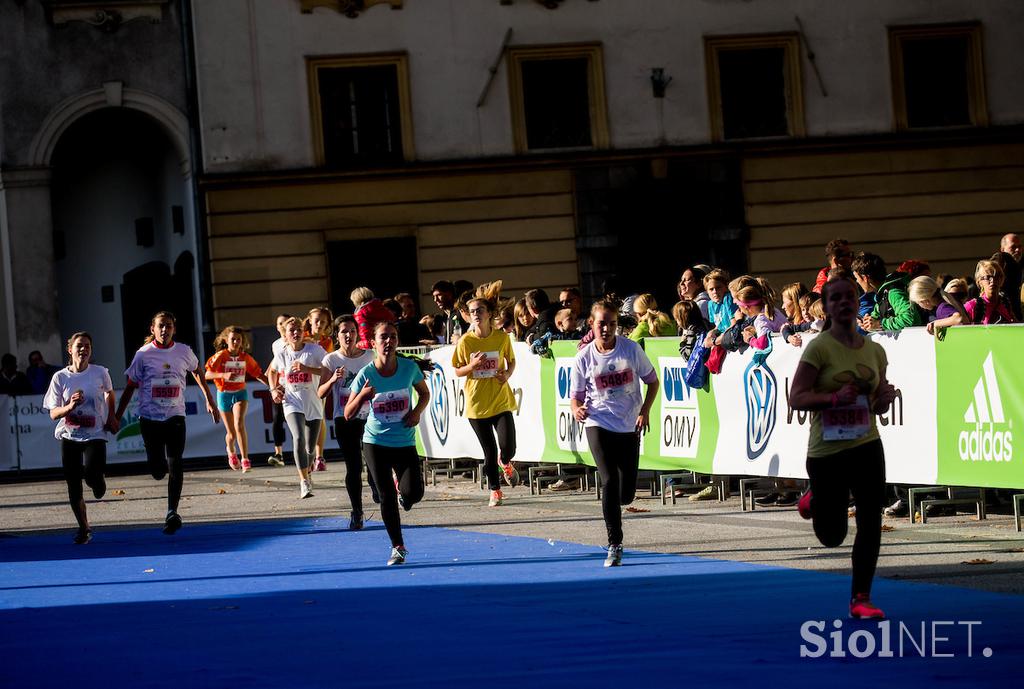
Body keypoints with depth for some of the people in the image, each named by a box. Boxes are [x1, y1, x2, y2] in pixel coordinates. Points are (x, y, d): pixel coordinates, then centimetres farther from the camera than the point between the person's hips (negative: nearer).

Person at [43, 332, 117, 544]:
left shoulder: (100, 373, -1)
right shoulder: (60, 377, -2)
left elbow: (109, 392, 22)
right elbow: (53, 413, -3)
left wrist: (111, 417, 14)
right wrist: (70, 406, -21)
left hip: (95, 434, -1)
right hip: (69, 436, 1)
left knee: (91, 474, -23)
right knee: (73, 487, 1)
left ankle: (98, 482, 17)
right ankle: (83, 528, 17)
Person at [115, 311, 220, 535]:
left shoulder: (183, 351, 2)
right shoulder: (143, 354, -3)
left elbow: (198, 372, 22)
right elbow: (130, 387, 4)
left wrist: (209, 400, 22)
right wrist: (116, 417, 1)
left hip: (175, 417, 0)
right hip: (150, 418, 0)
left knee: (175, 466, -12)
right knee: (157, 470, 3)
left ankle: (172, 513, -11)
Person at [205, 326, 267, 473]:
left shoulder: (245, 357, -1)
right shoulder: (220, 356, -10)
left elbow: (258, 374, 11)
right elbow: (207, 374, -19)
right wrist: (224, 375, -35)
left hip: (240, 393, 1)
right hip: (224, 394, -1)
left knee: (239, 424, -25)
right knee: (231, 433, 6)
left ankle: (245, 460, -25)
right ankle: (231, 452, 42)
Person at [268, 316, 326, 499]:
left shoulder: (314, 349, -7)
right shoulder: (281, 355, 1)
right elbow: (271, 371, 23)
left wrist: (307, 368, -23)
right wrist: (273, 389, 8)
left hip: (313, 405, 0)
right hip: (292, 404, 0)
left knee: (310, 447, 9)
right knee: (298, 438, -25)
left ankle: (308, 472, 43)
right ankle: (304, 482, -26)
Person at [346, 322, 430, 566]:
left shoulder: (409, 367, -9)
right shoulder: (366, 374, -12)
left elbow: (424, 393, 11)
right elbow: (348, 415, -8)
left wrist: (417, 411, -10)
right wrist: (362, 396, -27)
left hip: (405, 442, 1)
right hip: (375, 442, -1)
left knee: (413, 493, -14)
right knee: (387, 497, 0)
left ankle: (402, 492, 24)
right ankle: (398, 547, 15)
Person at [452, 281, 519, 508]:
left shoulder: (502, 337, -4)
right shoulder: (465, 341, -5)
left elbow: (511, 361, 12)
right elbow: (457, 371, 3)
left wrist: (508, 374, -10)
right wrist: (472, 365, -17)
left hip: (500, 400, 0)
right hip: (476, 402, 0)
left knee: (508, 448, -12)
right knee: (489, 452, 5)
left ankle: (505, 463, 25)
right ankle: (495, 491, 23)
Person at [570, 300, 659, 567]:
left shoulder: (631, 349, -4)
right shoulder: (583, 358, -4)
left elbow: (652, 380, 7)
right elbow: (576, 395, 5)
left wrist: (645, 410, -7)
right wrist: (577, 410, -18)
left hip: (629, 427, 2)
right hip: (598, 426, -2)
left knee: (626, 494, 2)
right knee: (610, 482, -16)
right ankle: (614, 545, -10)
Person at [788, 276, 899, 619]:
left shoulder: (875, 351, 5)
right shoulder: (819, 348, -10)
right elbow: (796, 398, -14)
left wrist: (885, 398, -8)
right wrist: (834, 397, -28)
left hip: (866, 445, 4)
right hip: (826, 450, -3)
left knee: (870, 521, -7)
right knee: (832, 537, 7)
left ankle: (860, 599, 4)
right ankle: (813, 501, 41)